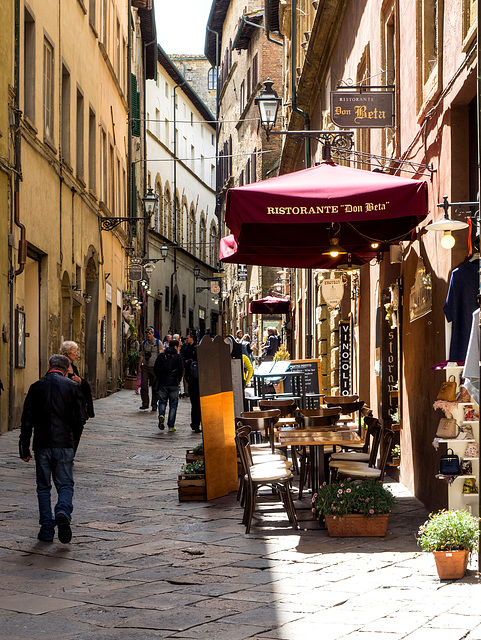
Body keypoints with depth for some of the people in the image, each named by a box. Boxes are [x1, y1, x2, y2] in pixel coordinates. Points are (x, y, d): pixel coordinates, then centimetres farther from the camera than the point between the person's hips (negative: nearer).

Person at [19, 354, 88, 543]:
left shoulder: (36, 387, 3)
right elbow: (81, 417, -1)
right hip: (64, 443, -1)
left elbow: (27, 420, 2)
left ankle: (47, 530, 8)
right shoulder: (72, 386, 0)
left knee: (43, 487, 10)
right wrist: (74, 441, 13)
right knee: (65, 484, 6)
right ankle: (63, 512, -23)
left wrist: (24, 448, 7)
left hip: (42, 444, 1)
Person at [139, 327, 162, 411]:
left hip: (155, 367, -3)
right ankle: (145, 403, -1)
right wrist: (140, 366, 12)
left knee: (155, 387, 1)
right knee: (143, 385, -9)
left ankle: (154, 405, 10)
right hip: (145, 367, 3)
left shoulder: (158, 343, 1)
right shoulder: (144, 343, 12)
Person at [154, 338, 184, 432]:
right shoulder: (177, 356, -3)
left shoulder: (160, 356, 5)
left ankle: (161, 415, -16)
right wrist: (178, 380, 8)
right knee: (173, 404, 6)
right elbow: (181, 370, -6)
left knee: (162, 402, 14)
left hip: (162, 383, 2)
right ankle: (171, 426, 4)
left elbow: (155, 369, 3)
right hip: (174, 384, -2)